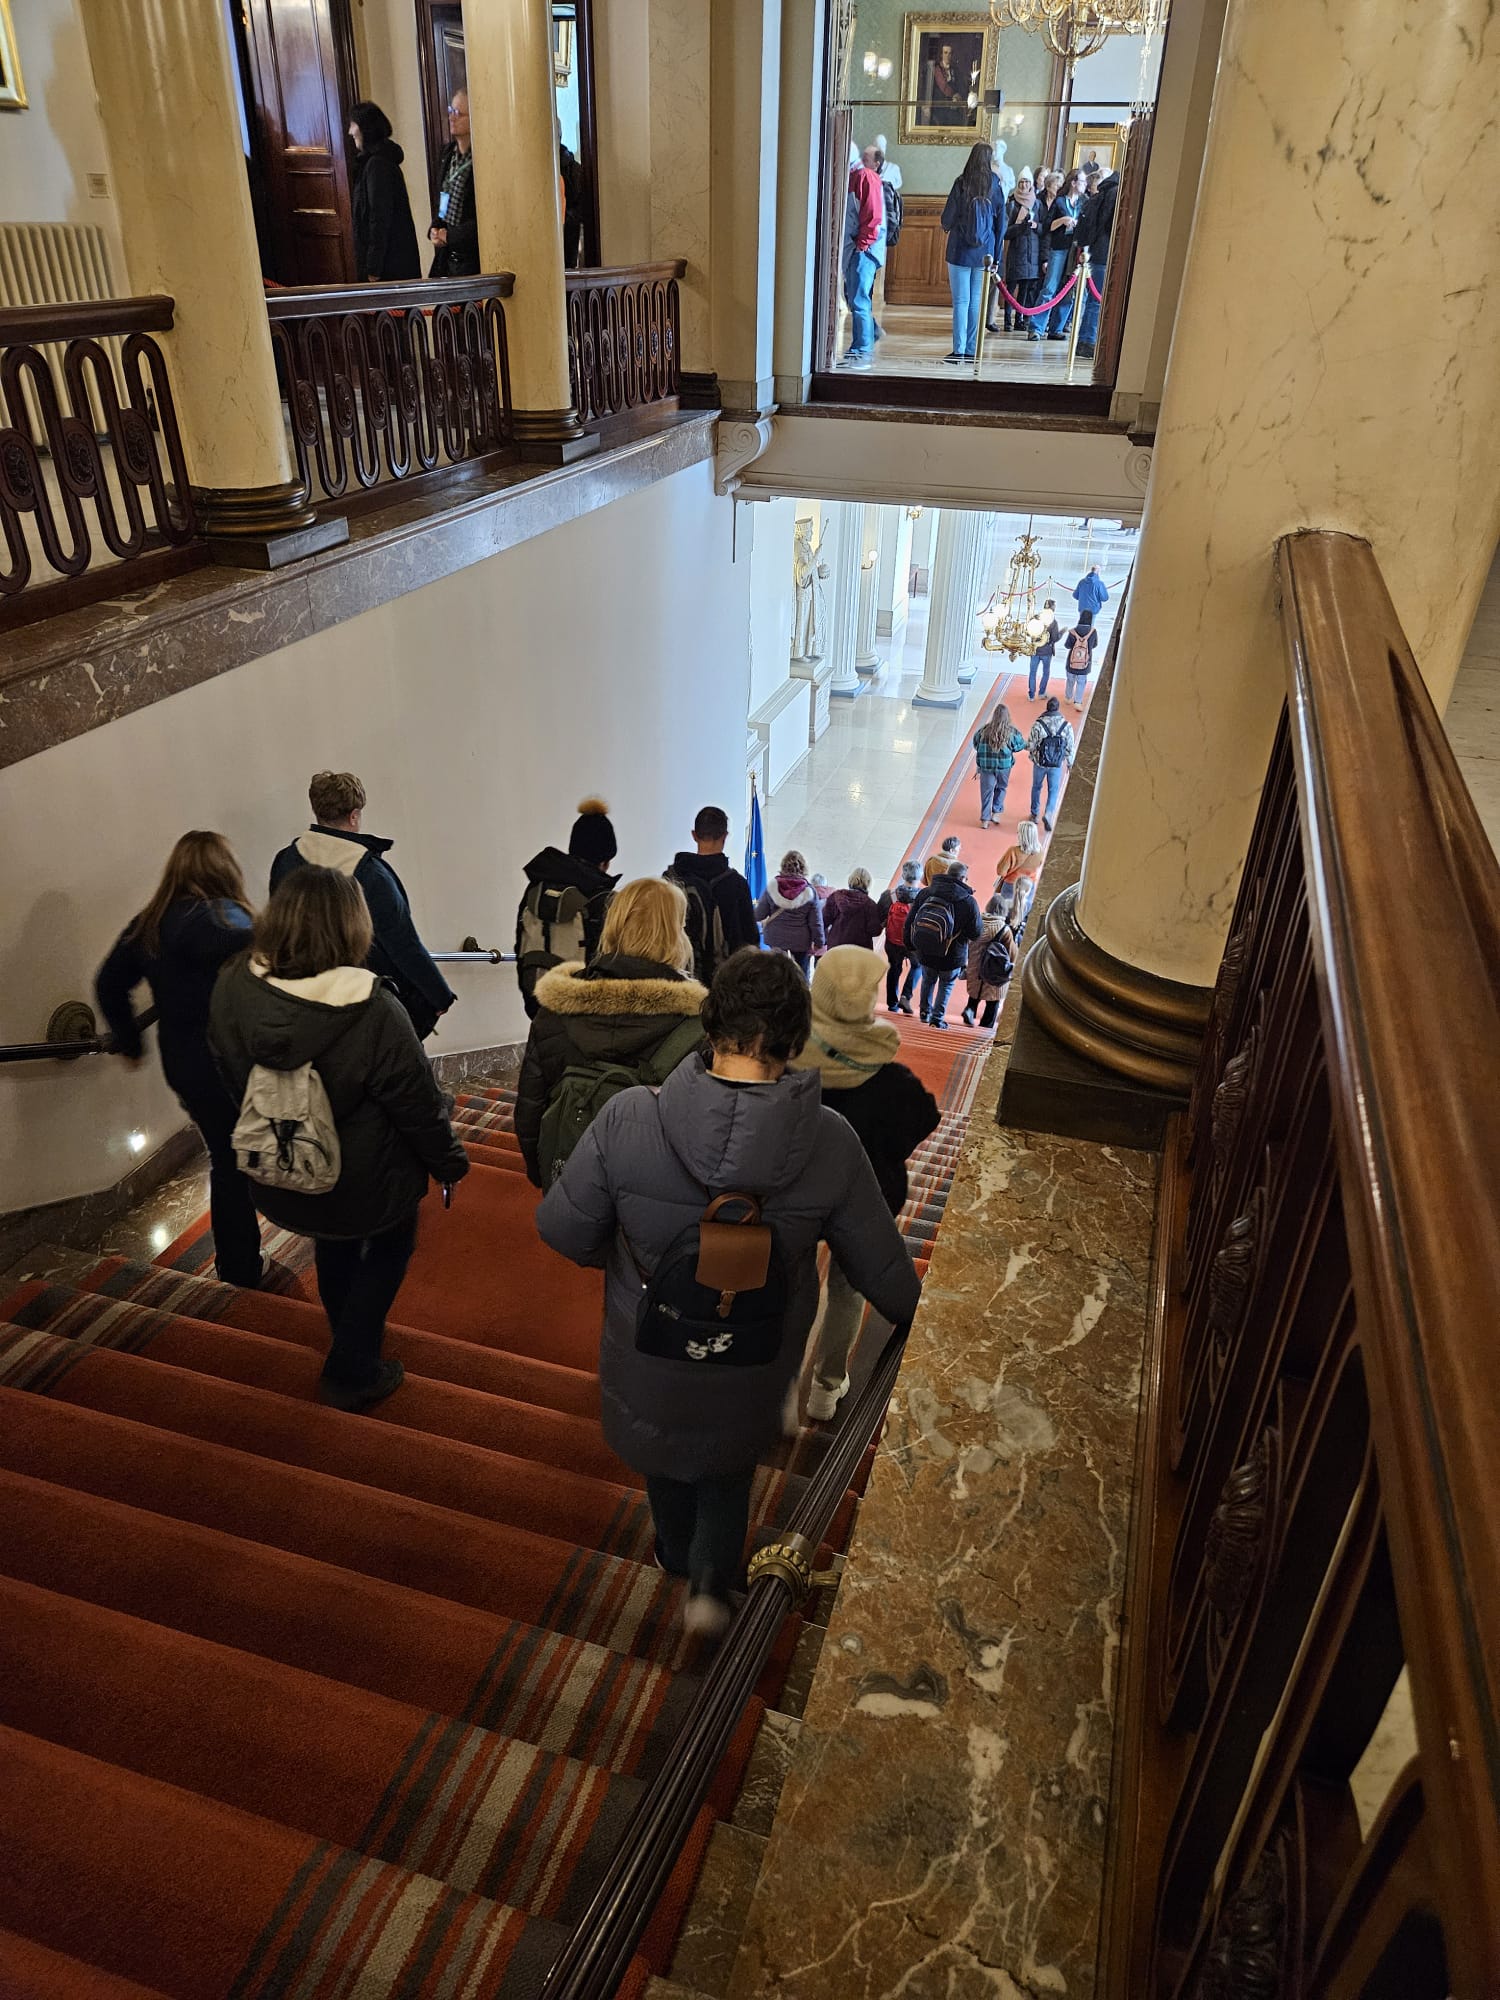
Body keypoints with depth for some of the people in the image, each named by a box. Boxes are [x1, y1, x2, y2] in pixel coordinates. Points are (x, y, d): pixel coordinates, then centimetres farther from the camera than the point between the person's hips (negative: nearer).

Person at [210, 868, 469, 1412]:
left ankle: (350, 1337, 54)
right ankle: (352, 1374, 29)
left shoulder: (233, 987, -15)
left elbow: (230, 1077, 2)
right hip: (365, 1184, -5)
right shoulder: (375, 1014, -32)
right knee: (390, 1246, 24)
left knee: (335, 1245, 32)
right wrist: (449, 1162, -2)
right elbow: (419, 1106, -20)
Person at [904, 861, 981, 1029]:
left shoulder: (925, 893, -5)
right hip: (951, 957, -3)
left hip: (924, 952, 3)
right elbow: (975, 932, -12)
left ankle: (924, 1010, 35)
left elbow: (910, 922, 0)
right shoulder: (969, 902, -17)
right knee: (946, 984, 19)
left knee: (928, 979, 28)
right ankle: (937, 1018, 16)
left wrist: (910, 946, 12)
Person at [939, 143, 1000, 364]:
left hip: (961, 250, -3)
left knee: (961, 301, -1)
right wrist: (994, 253, 10)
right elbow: (1001, 221, 4)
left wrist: (945, 226, 17)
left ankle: (959, 351, -6)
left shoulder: (962, 184, -7)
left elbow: (947, 218, -7)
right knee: (976, 301, 9)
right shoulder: (995, 186, 1)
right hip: (984, 252, 3)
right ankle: (971, 350, 10)